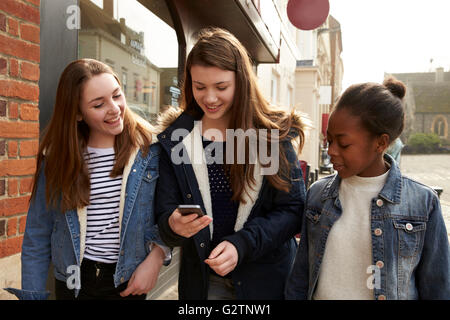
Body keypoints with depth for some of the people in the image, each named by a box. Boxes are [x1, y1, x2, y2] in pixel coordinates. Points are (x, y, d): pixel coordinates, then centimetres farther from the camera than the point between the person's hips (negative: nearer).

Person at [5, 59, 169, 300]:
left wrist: (155, 259, -15)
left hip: (129, 281, -1)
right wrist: (32, 294, -1)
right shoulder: (57, 157, -6)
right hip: (74, 280, 2)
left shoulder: (150, 149, -11)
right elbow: (37, 235, 0)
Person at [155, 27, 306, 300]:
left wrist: (241, 244, -22)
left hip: (267, 277, -1)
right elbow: (165, 213, -4)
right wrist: (174, 226, -27)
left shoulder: (274, 133, -9)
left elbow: (292, 209, -10)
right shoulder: (175, 139, -5)